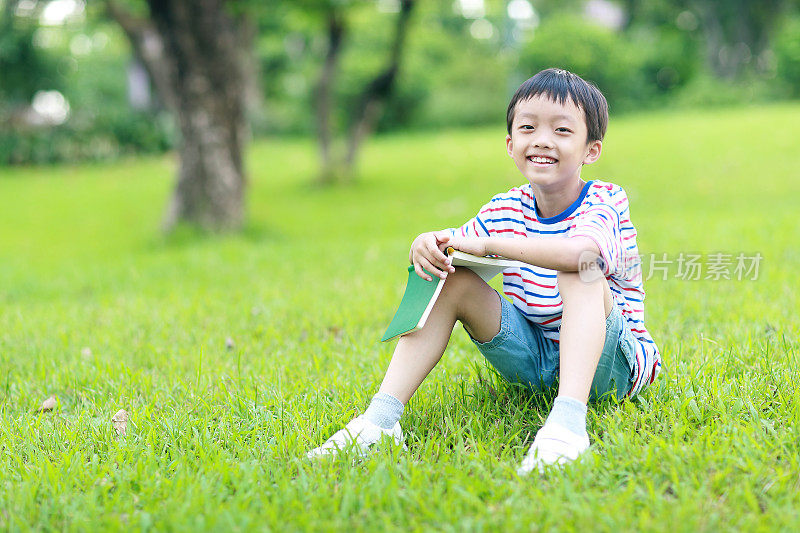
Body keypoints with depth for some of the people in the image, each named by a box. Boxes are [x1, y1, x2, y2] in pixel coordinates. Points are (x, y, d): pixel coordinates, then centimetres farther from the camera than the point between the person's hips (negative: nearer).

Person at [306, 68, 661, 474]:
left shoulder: (606, 202, -14)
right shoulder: (505, 210, 3)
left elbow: (580, 250, -39)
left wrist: (485, 244, -33)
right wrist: (426, 246, -21)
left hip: (610, 362, -5)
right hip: (533, 357, 5)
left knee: (581, 273, -32)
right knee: (452, 280, -11)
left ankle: (568, 420, -52)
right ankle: (380, 418, -21)